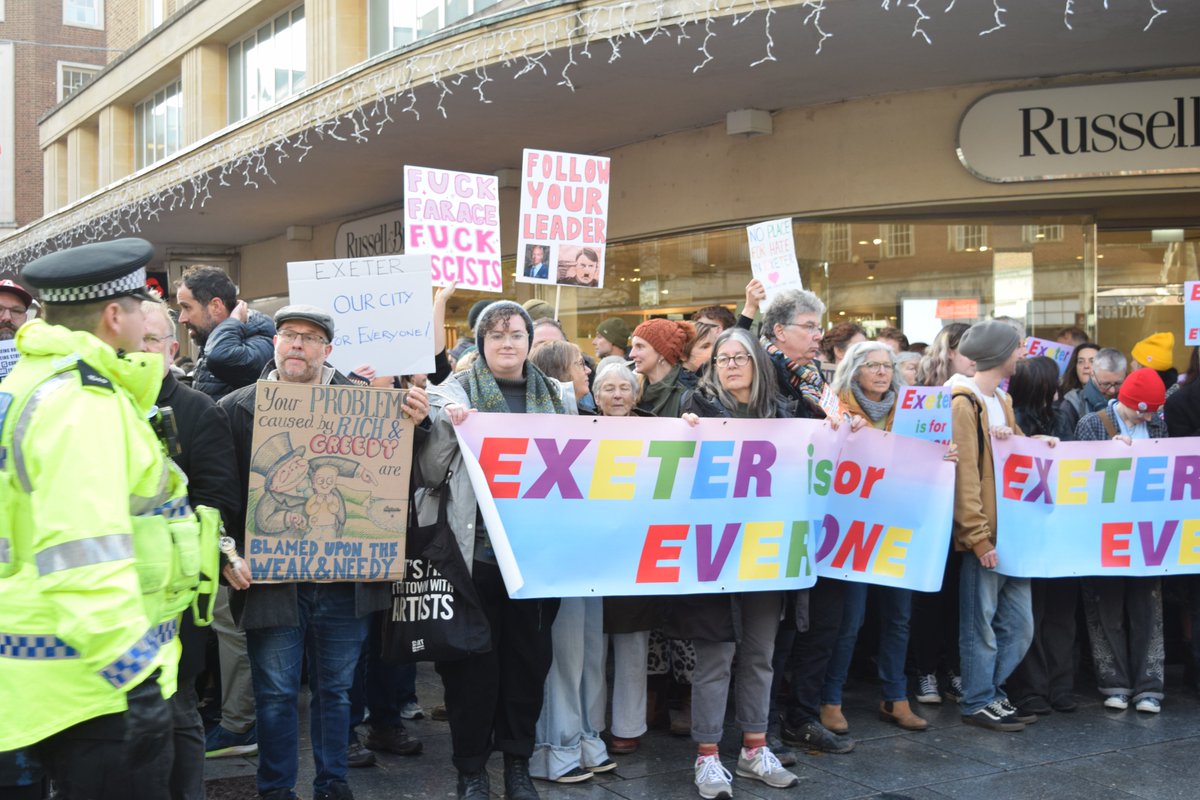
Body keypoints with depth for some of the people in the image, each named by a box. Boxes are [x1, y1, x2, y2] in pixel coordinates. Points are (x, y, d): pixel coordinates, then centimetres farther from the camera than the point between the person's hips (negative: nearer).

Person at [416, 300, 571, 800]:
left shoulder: (554, 395, 11)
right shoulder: (456, 392, 1)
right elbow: (431, 472, -3)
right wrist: (448, 424, -17)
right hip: (477, 548, -3)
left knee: (529, 656, 9)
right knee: (474, 658, 2)